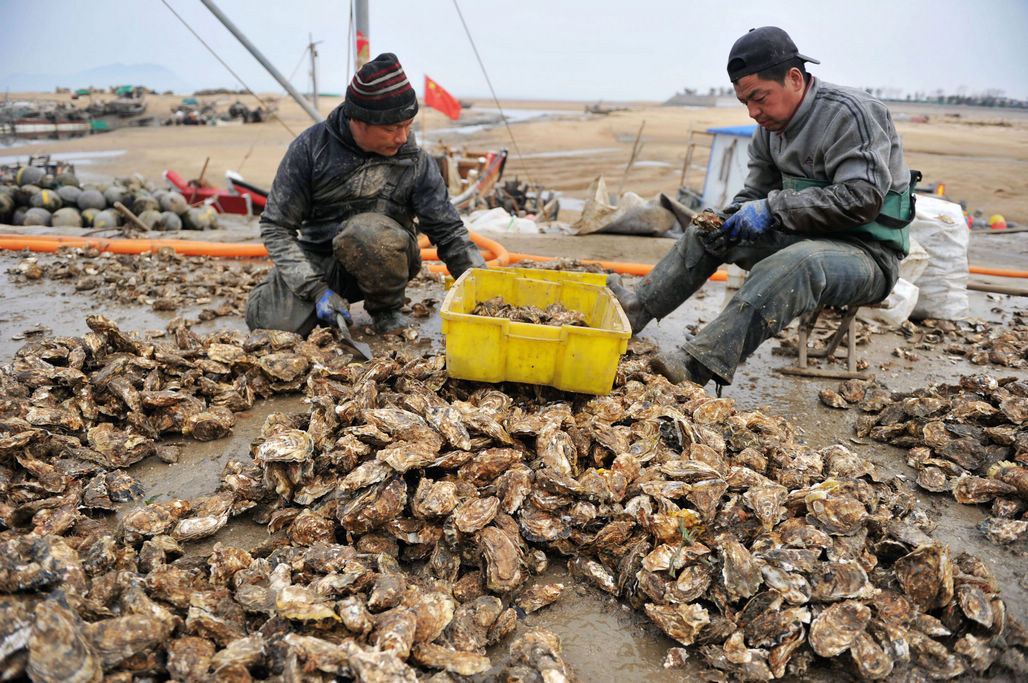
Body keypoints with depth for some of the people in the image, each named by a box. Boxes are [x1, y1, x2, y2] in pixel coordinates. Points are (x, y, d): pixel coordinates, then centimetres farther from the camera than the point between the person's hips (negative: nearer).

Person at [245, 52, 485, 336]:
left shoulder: (416, 162, -11)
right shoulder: (311, 146, -12)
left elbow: (449, 233, -8)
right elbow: (276, 226, -10)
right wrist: (316, 289, -21)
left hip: (383, 259, -1)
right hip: (316, 261, 1)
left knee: (368, 231, -35)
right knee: (268, 322, -17)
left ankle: (386, 310, -7)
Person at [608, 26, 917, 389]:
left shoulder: (851, 114, -17)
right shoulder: (771, 125, 6)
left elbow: (860, 199, -25)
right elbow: (756, 191, 14)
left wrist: (773, 209, -26)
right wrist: (734, 217, -9)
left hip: (868, 253, -8)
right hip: (804, 237, 8)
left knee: (794, 264, -41)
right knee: (706, 230, 7)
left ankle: (700, 362, -50)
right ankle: (637, 307, 2)